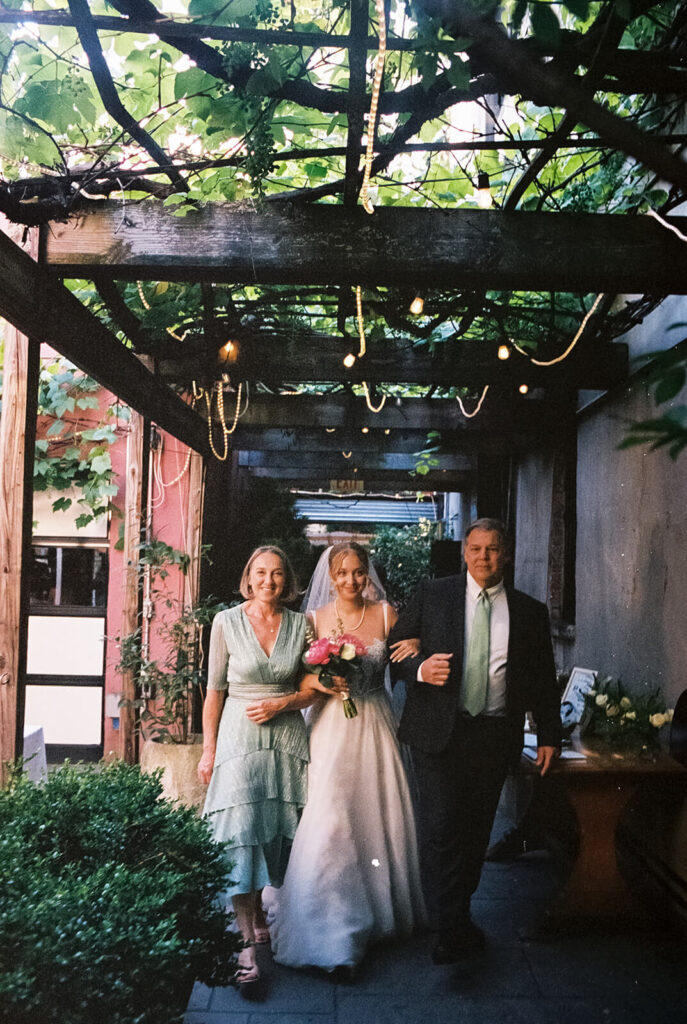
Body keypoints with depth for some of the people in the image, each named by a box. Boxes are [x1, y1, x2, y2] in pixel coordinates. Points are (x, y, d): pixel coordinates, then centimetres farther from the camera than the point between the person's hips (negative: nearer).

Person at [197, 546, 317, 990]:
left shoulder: (301, 625, 0)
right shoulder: (227, 622, -4)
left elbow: (313, 687, 7)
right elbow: (215, 689, 0)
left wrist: (280, 704, -11)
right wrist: (208, 749, -1)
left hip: (287, 736, 2)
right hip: (239, 736, -2)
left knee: (278, 829, 11)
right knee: (241, 832, -5)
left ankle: (257, 911, 34)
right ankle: (246, 941, 1)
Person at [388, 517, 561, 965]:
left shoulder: (529, 612, 7)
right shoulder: (433, 595, 3)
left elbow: (544, 679, 11)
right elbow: (394, 646, 6)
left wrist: (549, 735, 7)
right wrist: (420, 669, -13)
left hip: (494, 738, 2)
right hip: (439, 733, -2)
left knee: (476, 831, 11)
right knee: (441, 828, -7)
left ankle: (458, 914, 30)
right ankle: (452, 929, 4)